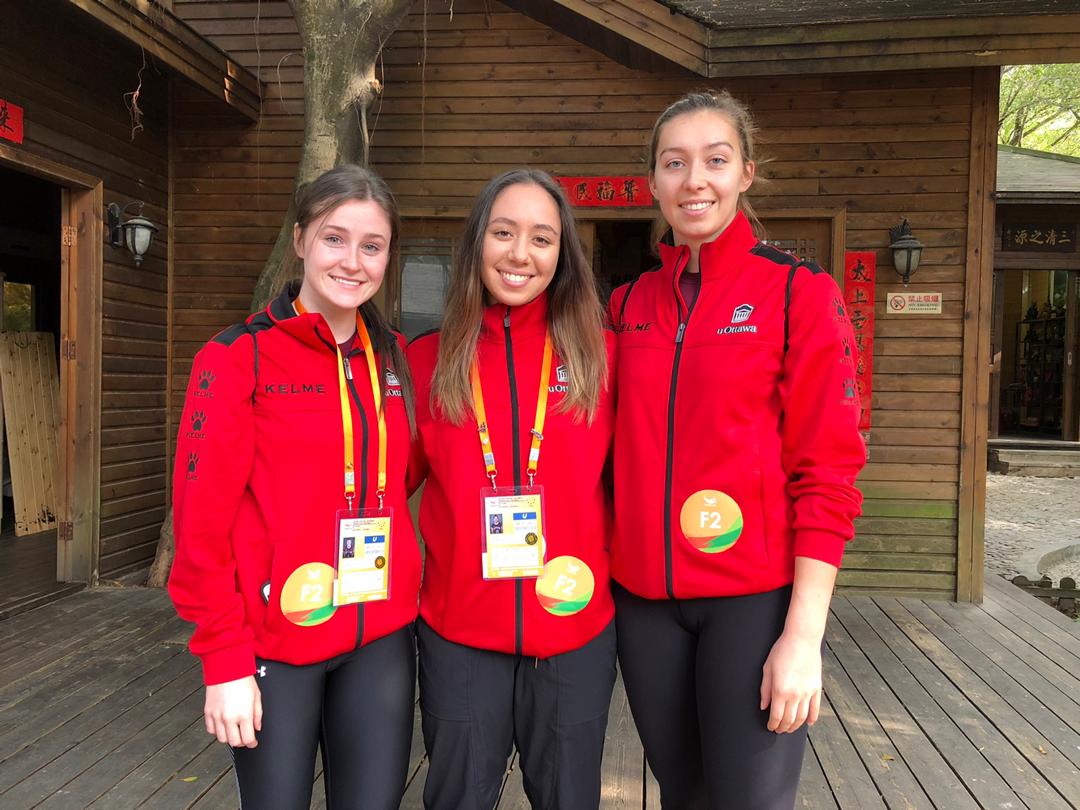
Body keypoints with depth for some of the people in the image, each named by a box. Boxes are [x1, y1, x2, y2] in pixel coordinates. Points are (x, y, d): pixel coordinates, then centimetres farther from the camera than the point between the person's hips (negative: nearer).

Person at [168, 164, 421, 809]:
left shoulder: (395, 361, 5)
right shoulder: (238, 358, -8)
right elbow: (202, 520, -9)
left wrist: (407, 593, 2)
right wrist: (225, 658, -11)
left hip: (382, 640, 4)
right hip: (275, 644, -3)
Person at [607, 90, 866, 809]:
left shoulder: (800, 293, -6)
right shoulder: (628, 305, 7)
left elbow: (828, 474, -9)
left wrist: (803, 635, -13)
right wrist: (604, 572, 4)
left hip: (755, 599, -4)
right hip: (644, 600, 4)